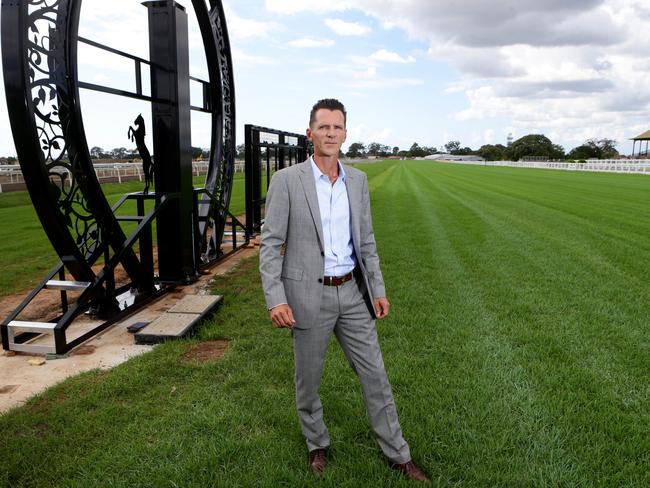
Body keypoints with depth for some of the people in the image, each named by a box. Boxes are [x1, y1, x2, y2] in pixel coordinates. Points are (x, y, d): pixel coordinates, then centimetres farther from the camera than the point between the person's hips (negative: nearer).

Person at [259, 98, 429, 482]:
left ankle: (398, 454, 27)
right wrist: (275, 300, -17)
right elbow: (270, 244, -9)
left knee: (375, 374, 10)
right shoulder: (287, 181, -10)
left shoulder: (358, 180, 5)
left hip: (352, 293, 4)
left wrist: (378, 289, 8)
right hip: (309, 295, -3)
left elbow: (366, 241, 11)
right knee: (309, 378, 13)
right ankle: (318, 443, 40)